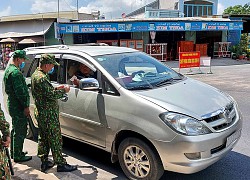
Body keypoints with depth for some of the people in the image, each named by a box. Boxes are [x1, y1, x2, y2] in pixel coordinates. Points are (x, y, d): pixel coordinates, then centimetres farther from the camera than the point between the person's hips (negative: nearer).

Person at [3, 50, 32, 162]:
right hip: (19, 107, -11)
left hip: (12, 105, 11)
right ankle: (18, 156, 8)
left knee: (15, 130, 21)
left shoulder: (8, 70, 15)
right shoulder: (15, 72, -20)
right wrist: (26, 106, -20)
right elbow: (20, 91, -24)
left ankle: (14, 152, 34)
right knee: (20, 132, -1)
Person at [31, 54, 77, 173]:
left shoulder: (35, 74, 12)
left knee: (43, 139, 16)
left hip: (40, 113, 11)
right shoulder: (42, 78, -22)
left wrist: (56, 88, 11)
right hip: (49, 115, -11)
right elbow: (51, 95, -24)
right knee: (55, 139, -2)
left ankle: (44, 162, 27)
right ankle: (61, 164, 8)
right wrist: (64, 91, -10)